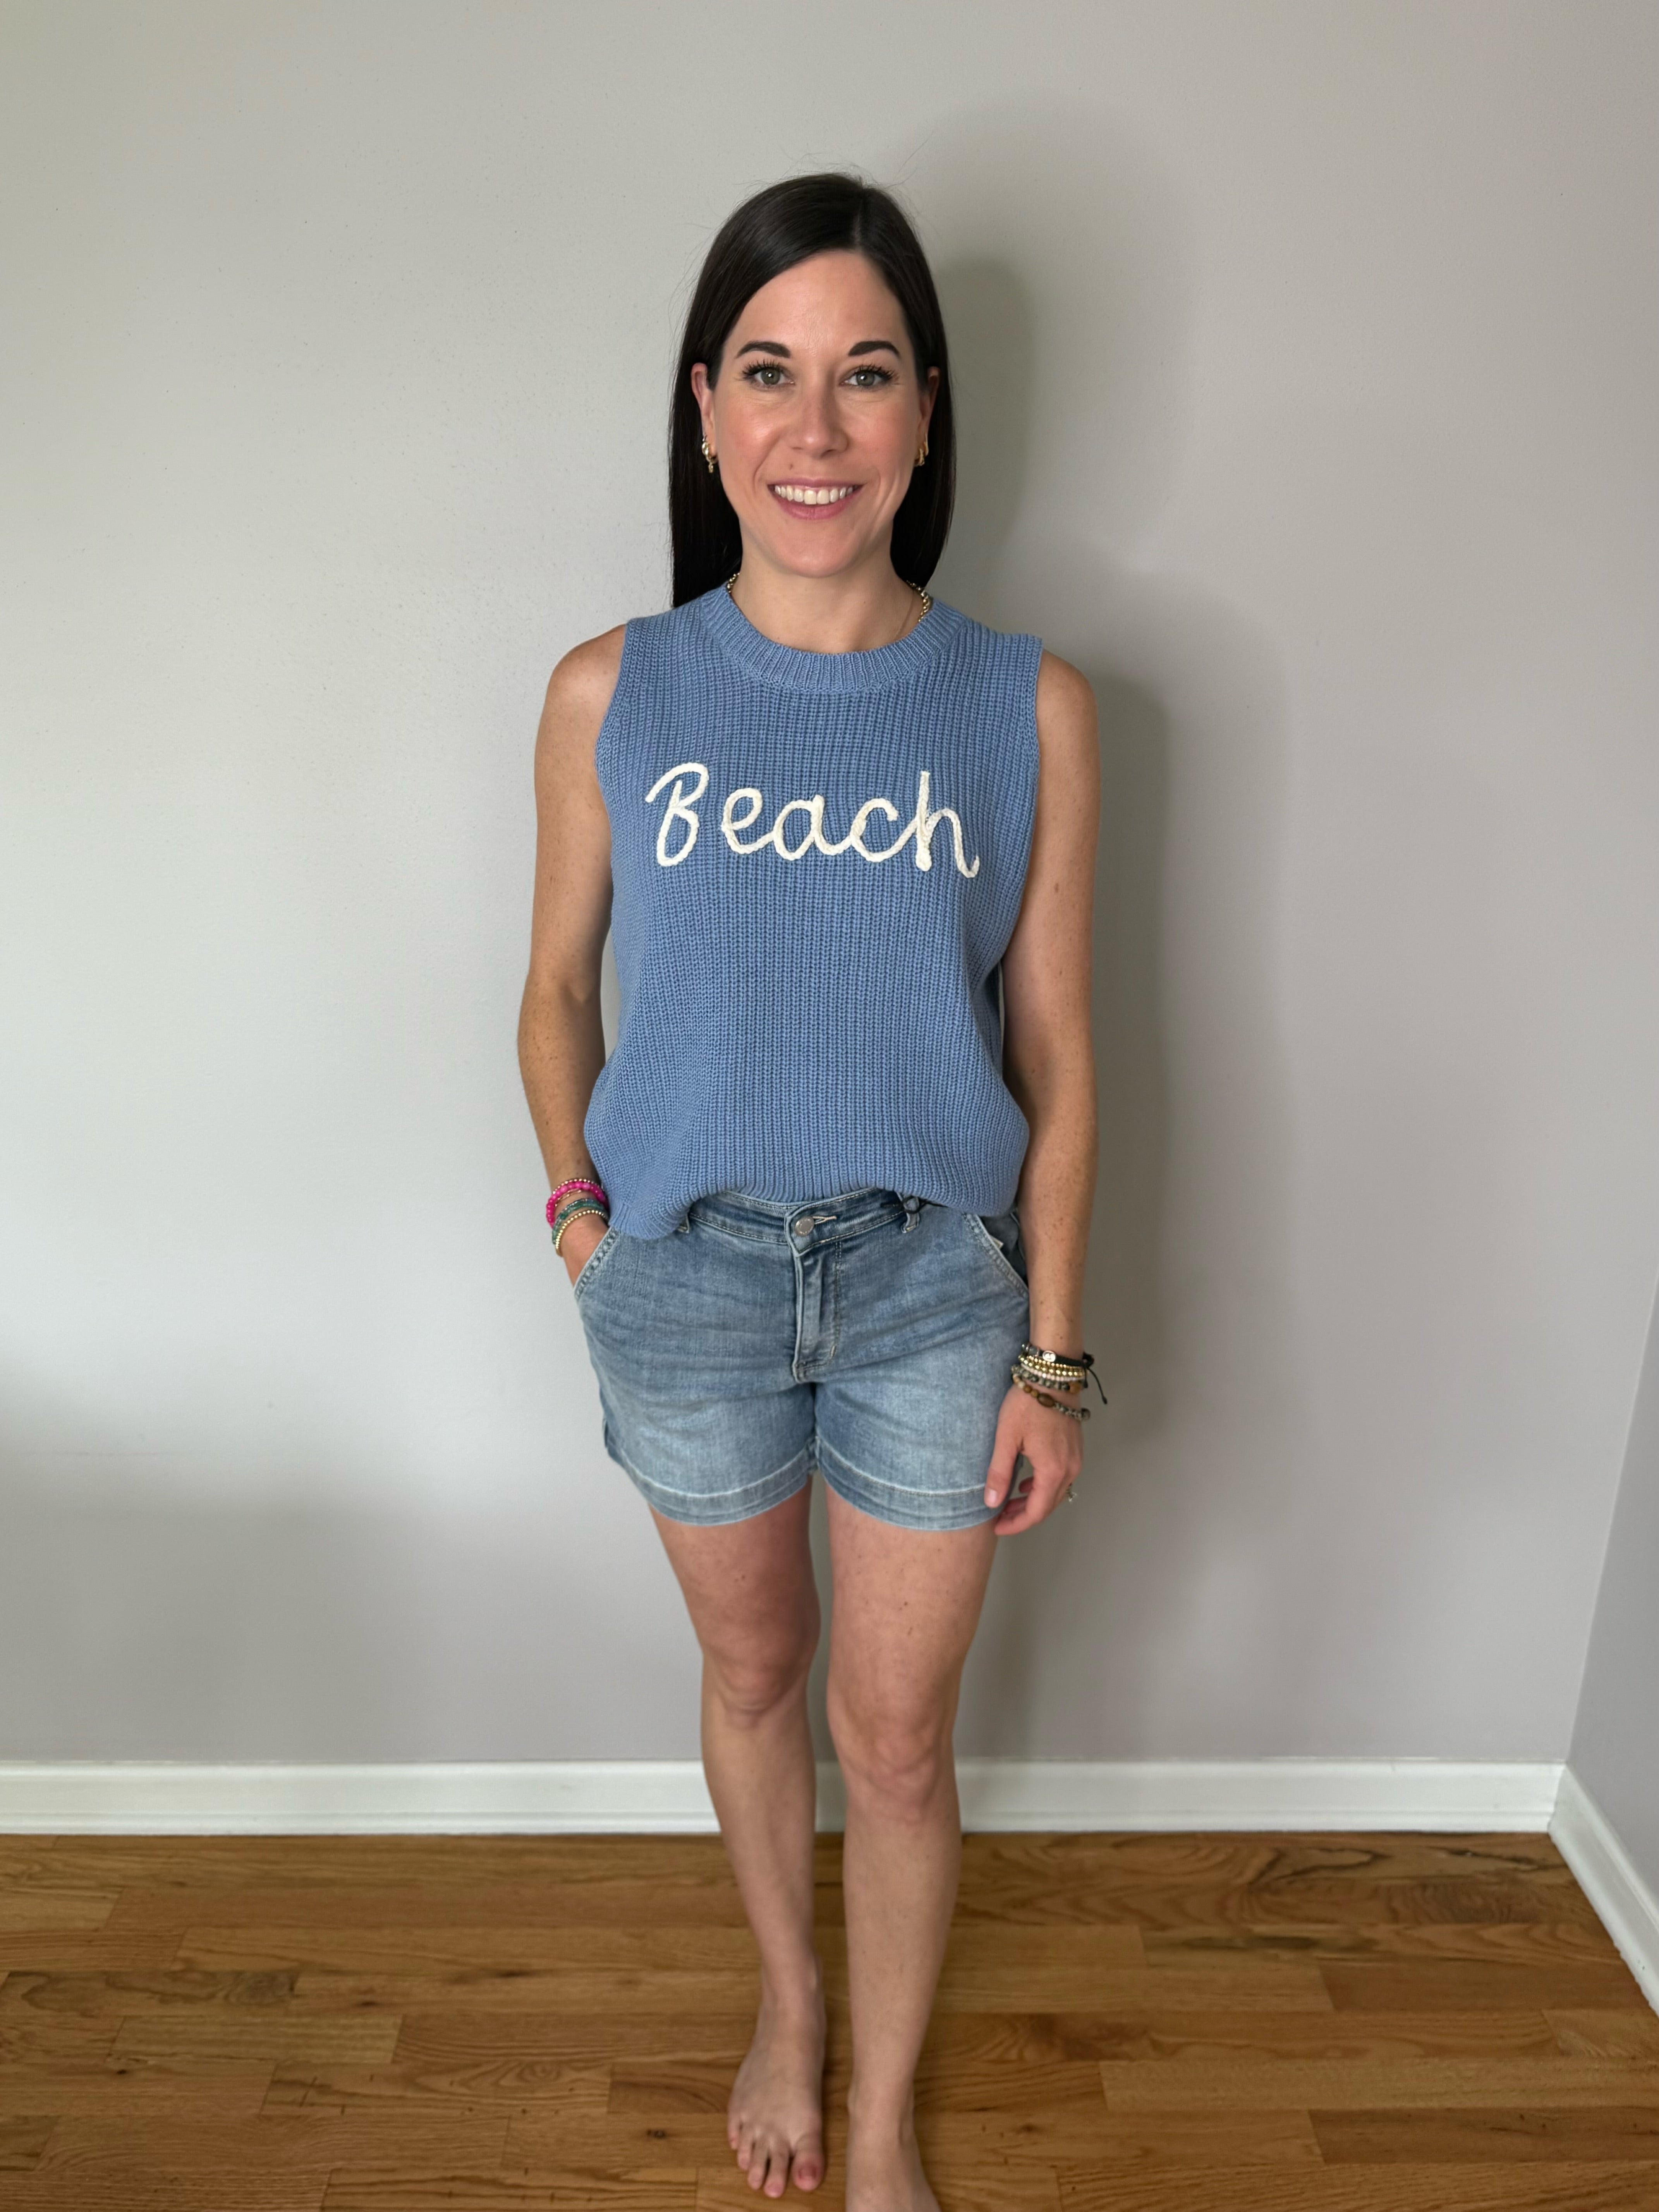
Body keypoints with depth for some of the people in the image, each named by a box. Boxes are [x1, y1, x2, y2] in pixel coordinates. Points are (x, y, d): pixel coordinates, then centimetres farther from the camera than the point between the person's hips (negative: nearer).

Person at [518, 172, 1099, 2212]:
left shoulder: (1031, 709, -8)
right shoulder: (611, 694, -7)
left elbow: (1054, 1054, -4)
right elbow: (559, 989, 6)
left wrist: (1051, 1359, -2)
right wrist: (581, 1222, 0)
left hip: (935, 1280, 0)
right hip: (688, 1276, 1)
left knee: (897, 1737, 13)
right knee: (754, 1673, 22)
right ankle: (787, 2000, 52)